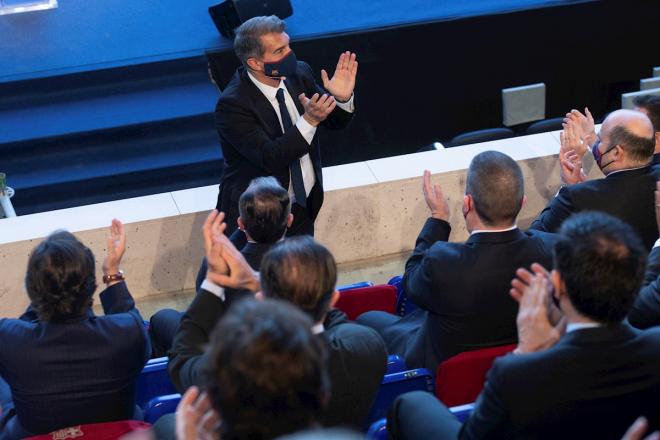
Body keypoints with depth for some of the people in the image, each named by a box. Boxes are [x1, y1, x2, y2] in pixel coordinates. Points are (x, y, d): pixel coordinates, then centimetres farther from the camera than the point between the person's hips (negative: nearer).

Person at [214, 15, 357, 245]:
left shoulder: (299, 74, -7)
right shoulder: (232, 104, -25)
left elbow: (335, 121, 3)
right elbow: (270, 159, -30)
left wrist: (342, 99, -19)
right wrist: (309, 121, -39)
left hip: (303, 207, 6)